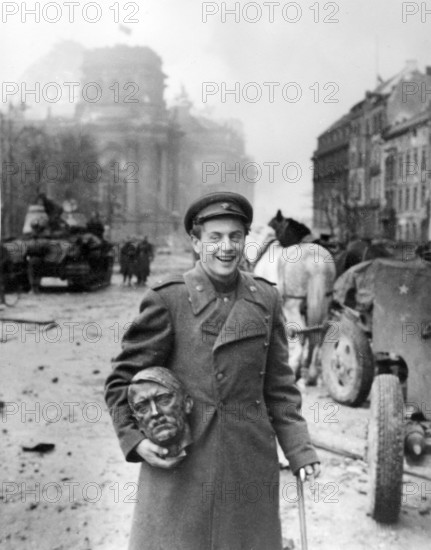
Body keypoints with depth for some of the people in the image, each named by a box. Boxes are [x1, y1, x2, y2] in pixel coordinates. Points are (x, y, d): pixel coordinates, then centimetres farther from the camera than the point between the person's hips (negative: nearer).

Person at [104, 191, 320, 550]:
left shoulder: (266, 299, 4)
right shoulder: (168, 299, -7)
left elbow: (278, 384, 9)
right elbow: (123, 379, -2)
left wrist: (300, 450, 2)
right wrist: (134, 439, -13)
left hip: (250, 463, 3)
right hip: (178, 464, -3)